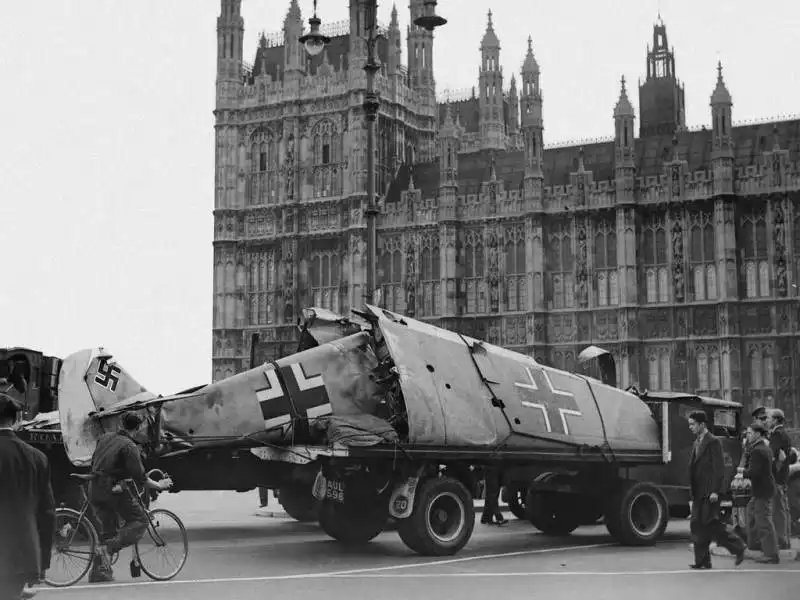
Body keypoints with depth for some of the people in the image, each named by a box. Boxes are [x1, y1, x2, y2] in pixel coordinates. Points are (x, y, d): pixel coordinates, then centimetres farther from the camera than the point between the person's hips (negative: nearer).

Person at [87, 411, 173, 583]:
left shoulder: (105, 438, 13)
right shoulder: (129, 446, -9)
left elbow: (94, 463, 21)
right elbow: (140, 478, -11)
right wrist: (159, 486, 1)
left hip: (94, 488, 8)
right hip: (113, 488, -8)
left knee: (109, 529, 16)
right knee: (139, 522, 2)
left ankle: (100, 574, 13)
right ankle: (107, 549, -17)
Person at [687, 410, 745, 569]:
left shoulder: (713, 442, -10)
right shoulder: (697, 442, 17)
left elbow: (719, 468, -15)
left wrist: (715, 491, -20)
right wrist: (693, 492, 16)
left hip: (710, 492, -9)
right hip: (699, 492, 9)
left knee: (710, 524, -9)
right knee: (697, 525, 5)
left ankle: (737, 546, 8)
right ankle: (702, 561, 8)